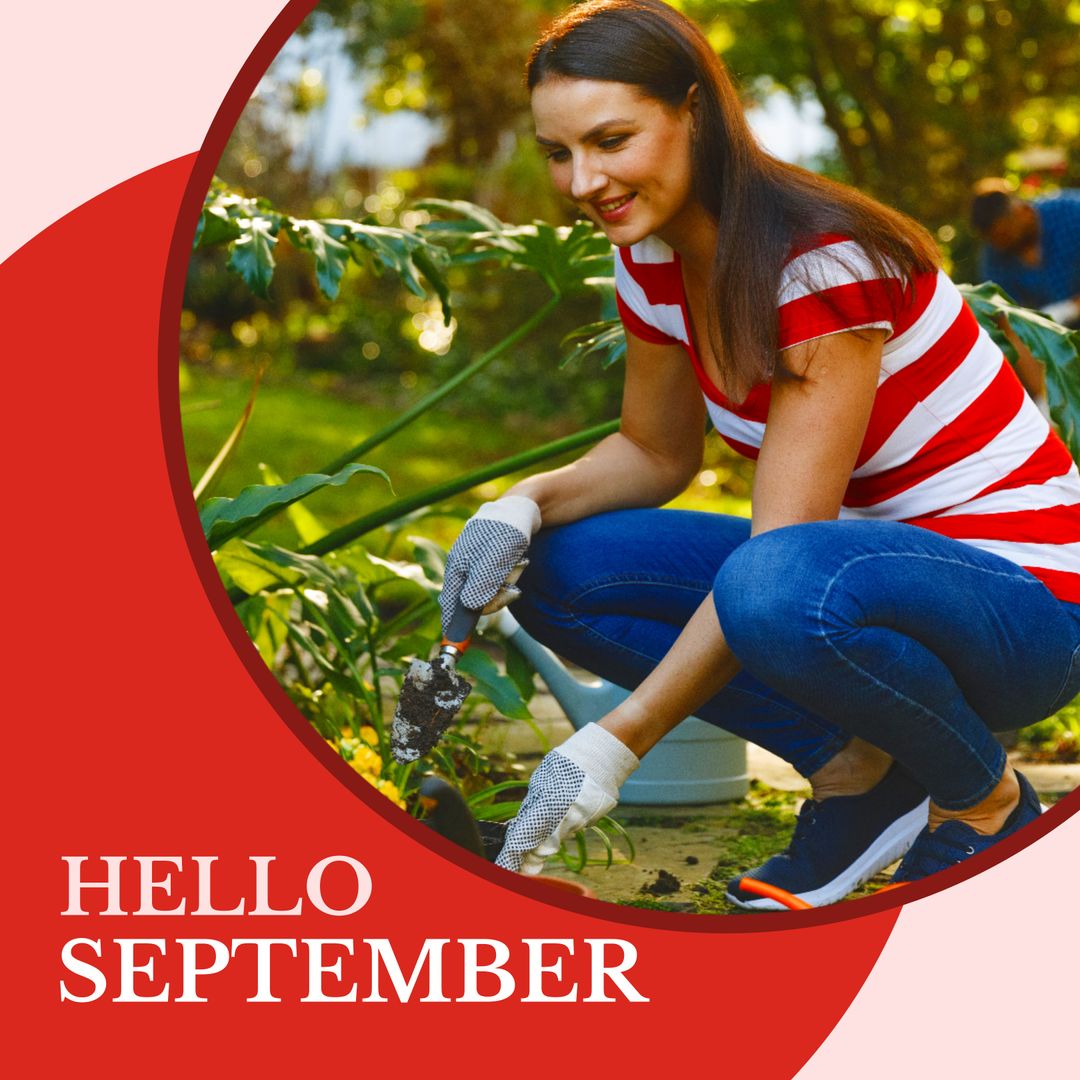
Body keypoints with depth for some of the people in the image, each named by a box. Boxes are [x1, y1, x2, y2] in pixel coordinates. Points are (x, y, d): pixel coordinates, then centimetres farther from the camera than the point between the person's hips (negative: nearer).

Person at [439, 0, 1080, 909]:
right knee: (557, 571, -5)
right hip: (864, 560, 8)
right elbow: (655, 453, 16)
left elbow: (783, 549, -28)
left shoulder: (824, 257, -24)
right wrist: (524, 506, -6)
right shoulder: (655, 262, 0)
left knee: (781, 589, -40)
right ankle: (864, 773, -2)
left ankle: (987, 797, -9)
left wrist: (615, 745, -32)